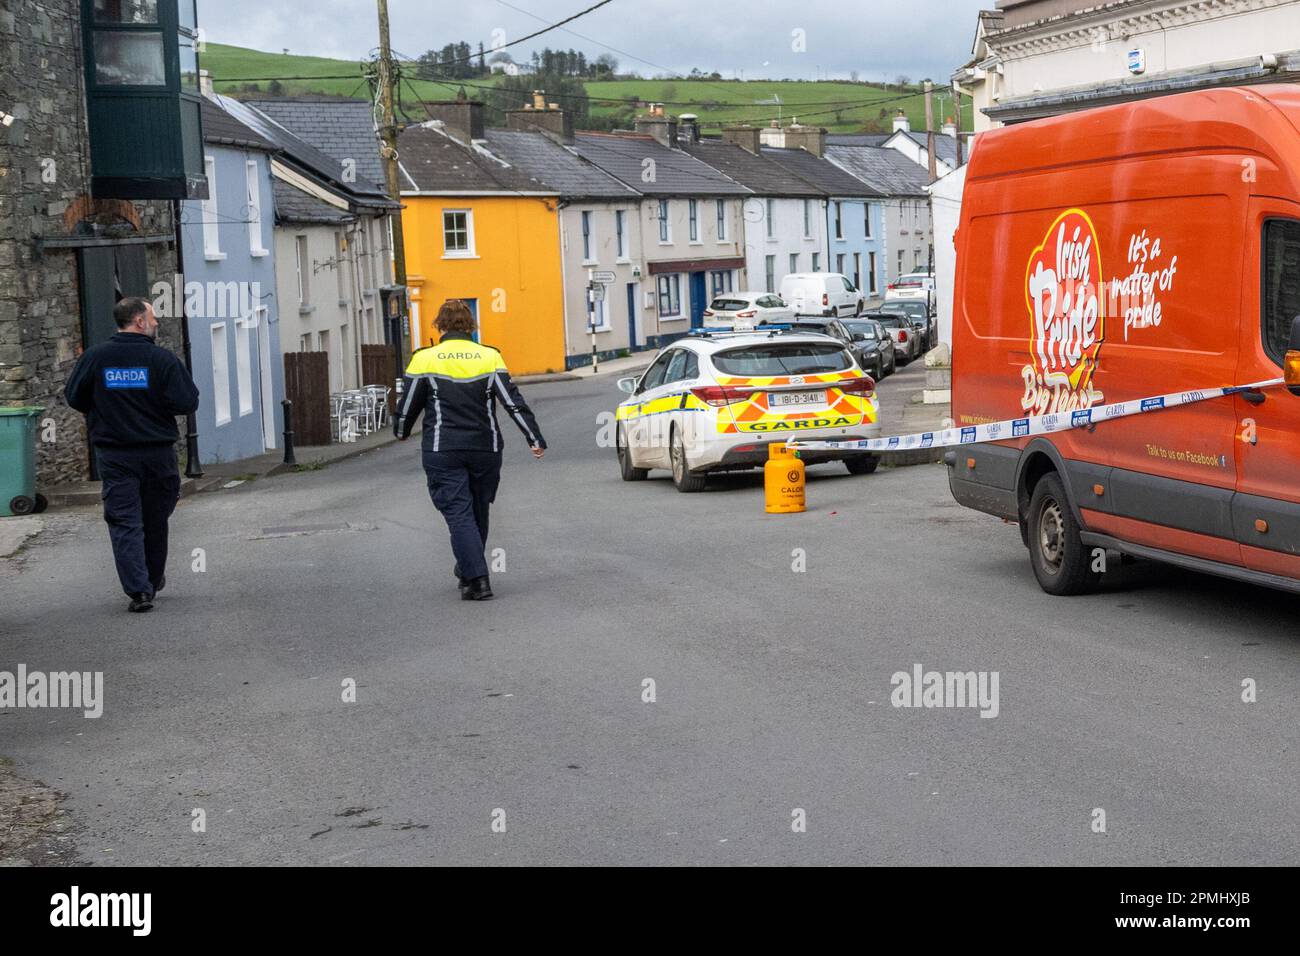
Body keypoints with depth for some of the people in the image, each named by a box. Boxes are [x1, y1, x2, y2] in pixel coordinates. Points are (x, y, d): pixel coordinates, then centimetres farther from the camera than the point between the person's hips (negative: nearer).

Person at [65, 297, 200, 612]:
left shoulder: (94, 357, -3)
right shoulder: (163, 358, -10)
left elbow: (74, 397, 6)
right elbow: (188, 402, -12)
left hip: (113, 454, 0)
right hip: (157, 452, 0)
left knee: (124, 521, 1)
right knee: (155, 520, 16)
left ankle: (138, 589, -11)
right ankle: (154, 580, 30)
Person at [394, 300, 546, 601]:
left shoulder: (424, 360, -3)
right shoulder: (490, 357, 1)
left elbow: (409, 405, 4)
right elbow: (514, 401, -5)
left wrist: (401, 432, 23)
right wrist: (535, 438, -4)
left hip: (442, 452, -3)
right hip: (485, 449, 3)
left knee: (458, 513, -2)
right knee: (479, 511, 19)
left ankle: (477, 579, -13)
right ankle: (469, 569, 32)